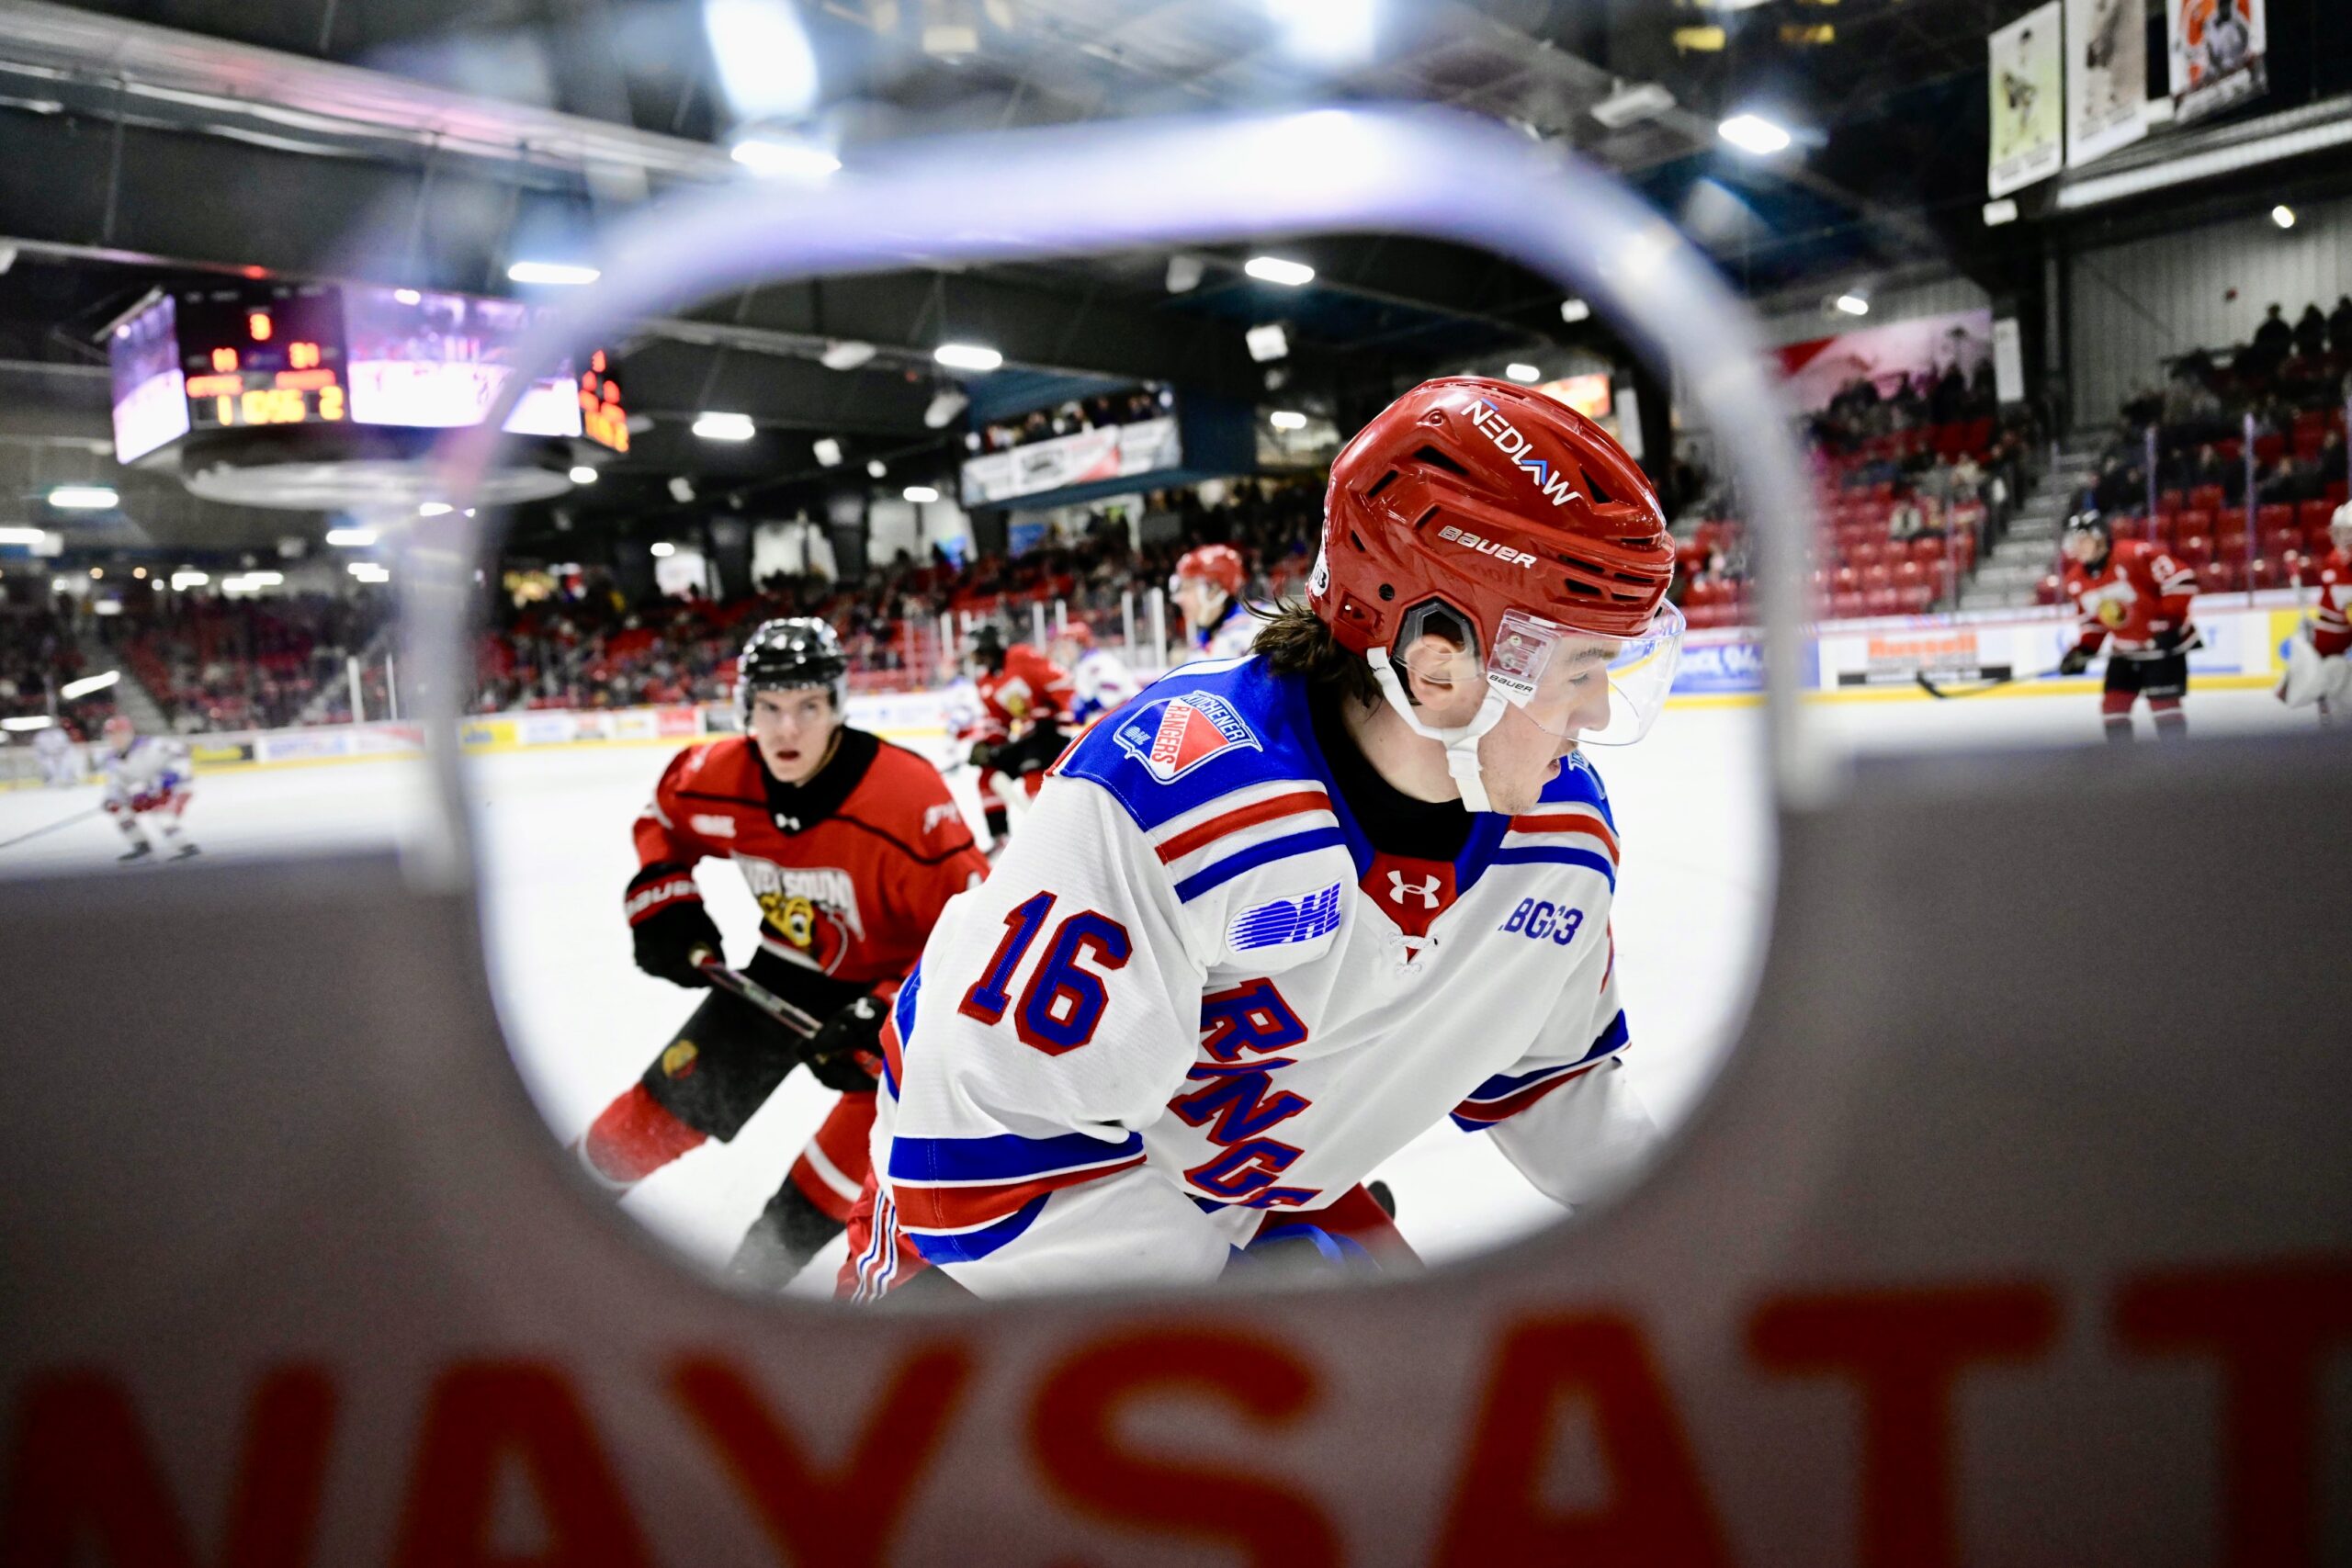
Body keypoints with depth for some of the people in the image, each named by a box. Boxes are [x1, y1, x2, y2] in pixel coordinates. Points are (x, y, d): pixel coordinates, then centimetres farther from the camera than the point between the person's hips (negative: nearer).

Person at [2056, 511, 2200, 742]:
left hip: (2164, 643, -7)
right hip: (2125, 651, 7)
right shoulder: (2076, 582, 1)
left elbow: (2181, 579, -21)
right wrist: (2082, 651, 1)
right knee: (2113, 705, 3)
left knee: (2163, 703, -11)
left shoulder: (2134, 555, -22)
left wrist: (2171, 621, -24)